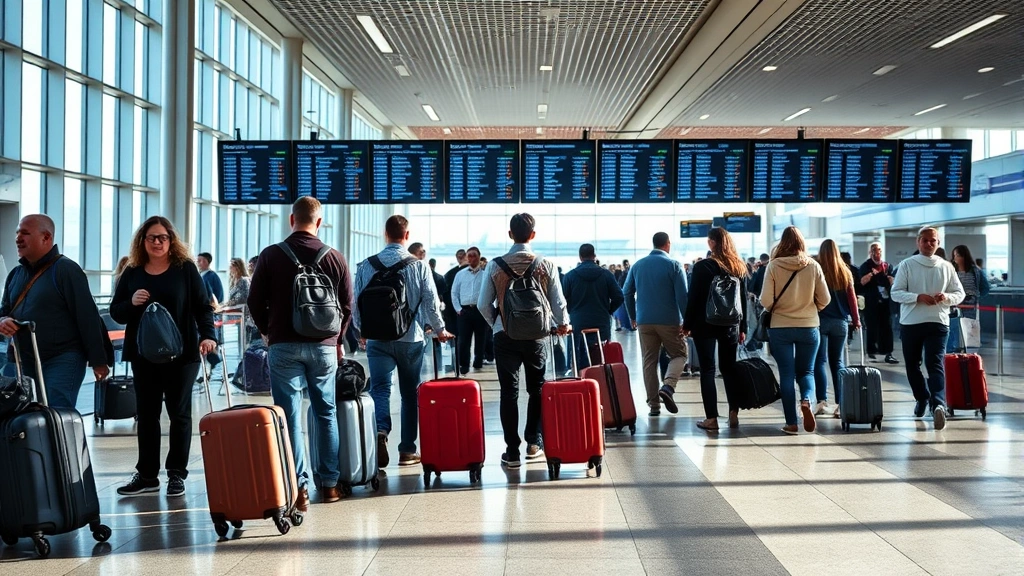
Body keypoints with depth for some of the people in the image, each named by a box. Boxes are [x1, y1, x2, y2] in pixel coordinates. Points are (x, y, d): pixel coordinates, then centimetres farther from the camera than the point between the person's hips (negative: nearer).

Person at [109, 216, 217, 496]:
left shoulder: (186, 269, -1)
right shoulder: (132, 273, 7)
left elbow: (203, 307, -4)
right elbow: (116, 313, 8)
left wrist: (208, 335, -20)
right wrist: (131, 303, -13)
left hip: (181, 353, -3)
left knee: (179, 412, 4)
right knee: (146, 413, 7)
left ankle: (177, 474, 10)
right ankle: (146, 474, 13)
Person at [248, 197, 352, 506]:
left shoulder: (270, 256, -3)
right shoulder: (335, 258, 1)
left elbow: (255, 301, 1)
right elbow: (347, 305, 5)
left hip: (283, 345, -2)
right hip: (324, 345, 2)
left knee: (290, 416, 0)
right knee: (326, 413, 11)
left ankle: (299, 487, -3)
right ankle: (330, 483, 14)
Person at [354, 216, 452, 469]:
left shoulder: (366, 265, -1)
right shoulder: (419, 265, -4)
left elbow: (357, 302, 3)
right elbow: (431, 301, -4)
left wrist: (363, 329, 22)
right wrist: (440, 329, 13)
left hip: (377, 338, 0)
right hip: (411, 338, 0)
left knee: (380, 389, -2)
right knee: (410, 393, 10)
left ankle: (380, 430, -31)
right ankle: (407, 450, 15)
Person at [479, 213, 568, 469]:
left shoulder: (495, 265, -5)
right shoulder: (546, 265, -5)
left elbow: (483, 304, -3)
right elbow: (558, 302, -2)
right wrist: (562, 324, 19)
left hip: (505, 335, 0)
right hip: (536, 335, 0)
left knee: (509, 391, 3)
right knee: (537, 388, 17)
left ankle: (512, 451, 3)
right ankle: (534, 442, 17)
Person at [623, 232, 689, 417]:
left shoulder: (637, 265, 8)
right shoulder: (673, 265, -5)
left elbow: (627, 292, 9)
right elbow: (682, 295, -10)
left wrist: (632, 317, 18)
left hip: (644, 321, 3)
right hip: (669, 320, -3)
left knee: (649, 362, 8)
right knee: (679, 355, 12)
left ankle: (653, 404, 7)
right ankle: (668, 386, -13)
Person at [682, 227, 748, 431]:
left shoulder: (702, 267, -9)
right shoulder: (739, 267, 6)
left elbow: (693, 298, -8)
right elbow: (743, 299, 10)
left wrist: (687, 325, 0)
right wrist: (743, 328, 14)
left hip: (705, 324, -4)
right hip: (731, 324, 4)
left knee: (707, 370, -1)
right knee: (729, 368, 12)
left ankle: (711, 418, -4)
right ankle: (734, 414, 9)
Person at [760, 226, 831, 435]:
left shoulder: (774, 266, -9)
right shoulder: (813, 266, -4)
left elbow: (766, 301, -11)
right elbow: (824, 299, 0)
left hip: (780, 327, -1)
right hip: (808, 327, 1)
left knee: (787, 374, 8)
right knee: (806, 371, 14)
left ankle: (791, 423, 7)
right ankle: (806, 400, -16)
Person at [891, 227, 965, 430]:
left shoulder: (946, 267, 5)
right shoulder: (907, 265, 2)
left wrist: (946, 297, -15)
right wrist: (918, 297, -20)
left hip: (937, 322, -1)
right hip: (910, 322, 1)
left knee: (935, 364, -5)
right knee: (912, 365, 1)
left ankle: (939, 404, -7)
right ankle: (922, 398, 10)